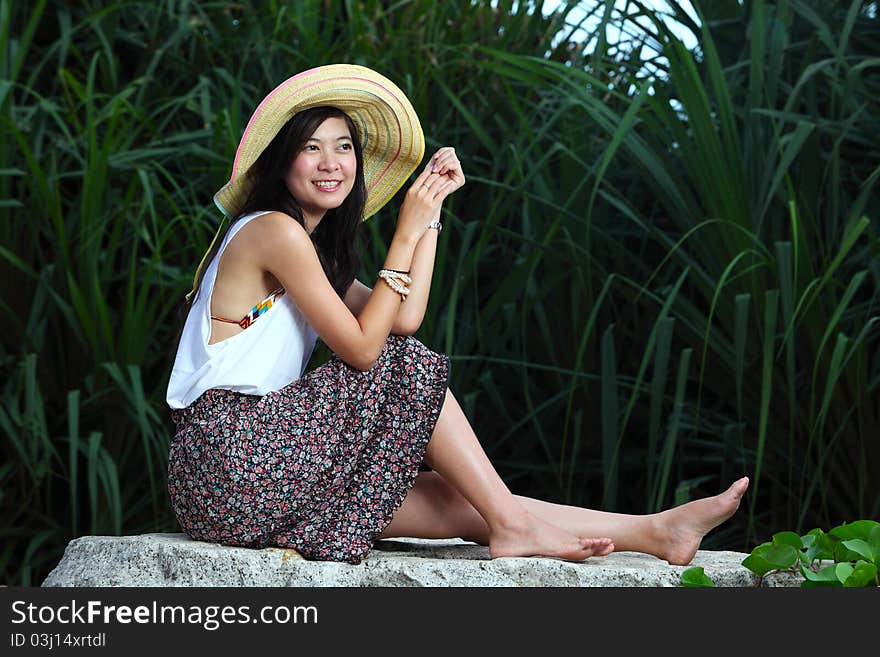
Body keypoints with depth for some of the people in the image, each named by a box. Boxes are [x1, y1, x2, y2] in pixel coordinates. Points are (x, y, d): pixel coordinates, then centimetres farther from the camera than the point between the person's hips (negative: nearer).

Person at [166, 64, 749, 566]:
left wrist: (432, 207, 11)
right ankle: (509, 524, -7)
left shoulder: (309, 243, 20)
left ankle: (651, 531, -5)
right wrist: (407, 233, -10)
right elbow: (361, 348, -13)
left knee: (455, 503, -2)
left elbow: (405, 319, 9)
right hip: (228, 462, -8)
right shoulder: (274, 231, -11)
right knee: (406, 367, -12)